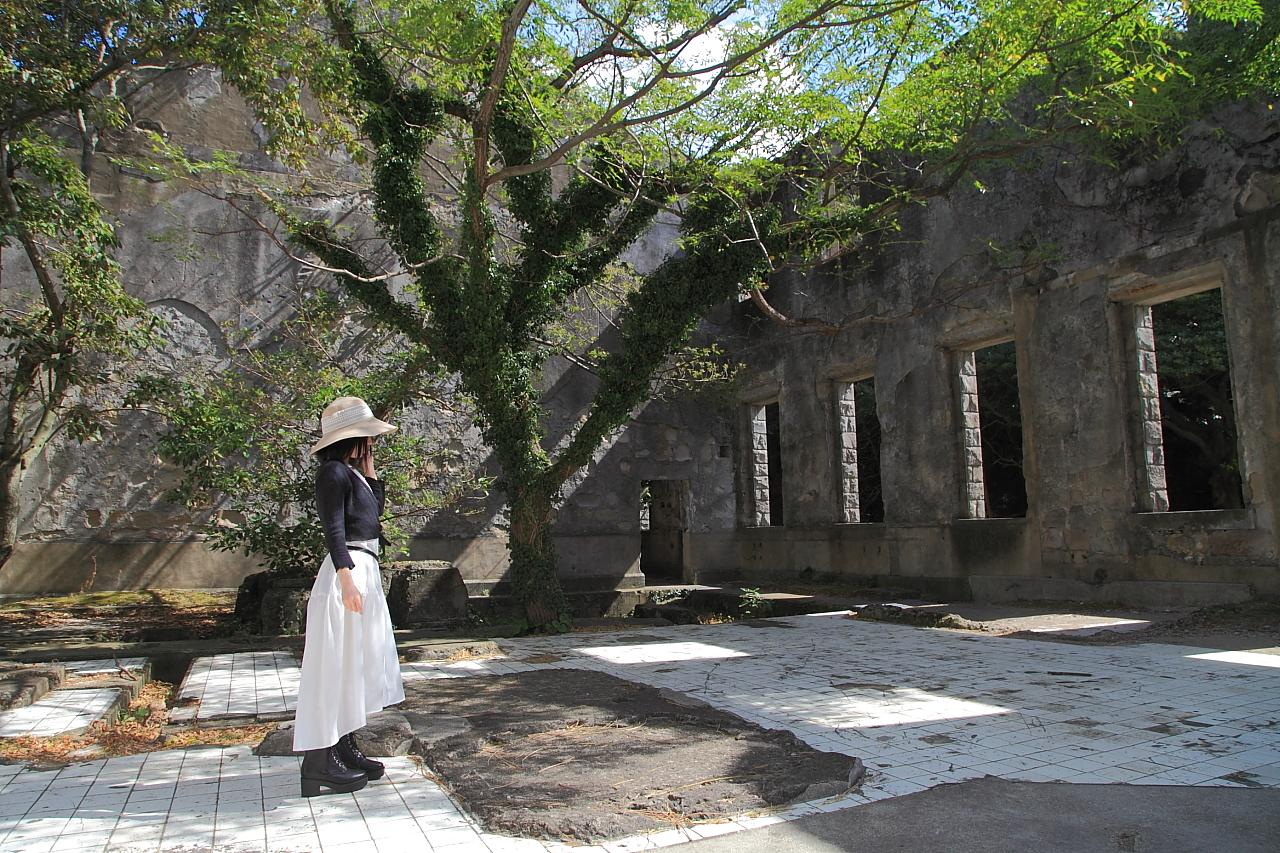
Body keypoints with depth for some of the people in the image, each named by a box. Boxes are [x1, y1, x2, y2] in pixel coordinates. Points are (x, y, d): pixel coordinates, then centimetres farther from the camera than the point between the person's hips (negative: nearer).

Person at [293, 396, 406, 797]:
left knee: (355, 666, 15)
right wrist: (346, 578, -25)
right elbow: (334, 530, -19)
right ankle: (319, 763, 1)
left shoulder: (352, 472, 16)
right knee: (335, 666, -6)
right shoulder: (334, 471, -12)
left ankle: (345, 748, 25)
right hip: (346, 573, -10)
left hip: (364, 572, 10)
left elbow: (375, 508, 22)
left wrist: (369, 467, 15)